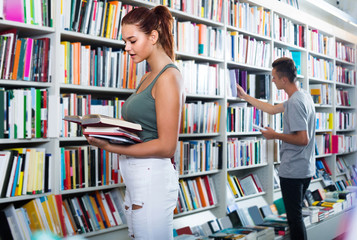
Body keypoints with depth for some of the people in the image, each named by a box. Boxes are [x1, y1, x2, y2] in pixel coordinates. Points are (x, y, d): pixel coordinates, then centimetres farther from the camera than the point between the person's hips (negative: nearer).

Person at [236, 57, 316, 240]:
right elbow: (272, 109, 22)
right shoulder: (303, 96, 11)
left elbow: (303, 139, -25)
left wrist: (275, 135, -12)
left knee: (294, 218, -2)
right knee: (296, 215, 19)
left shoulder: (295, 102, -21)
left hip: (292, 171, -10)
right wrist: (244, 96, 25)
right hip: (306, 169, 10)